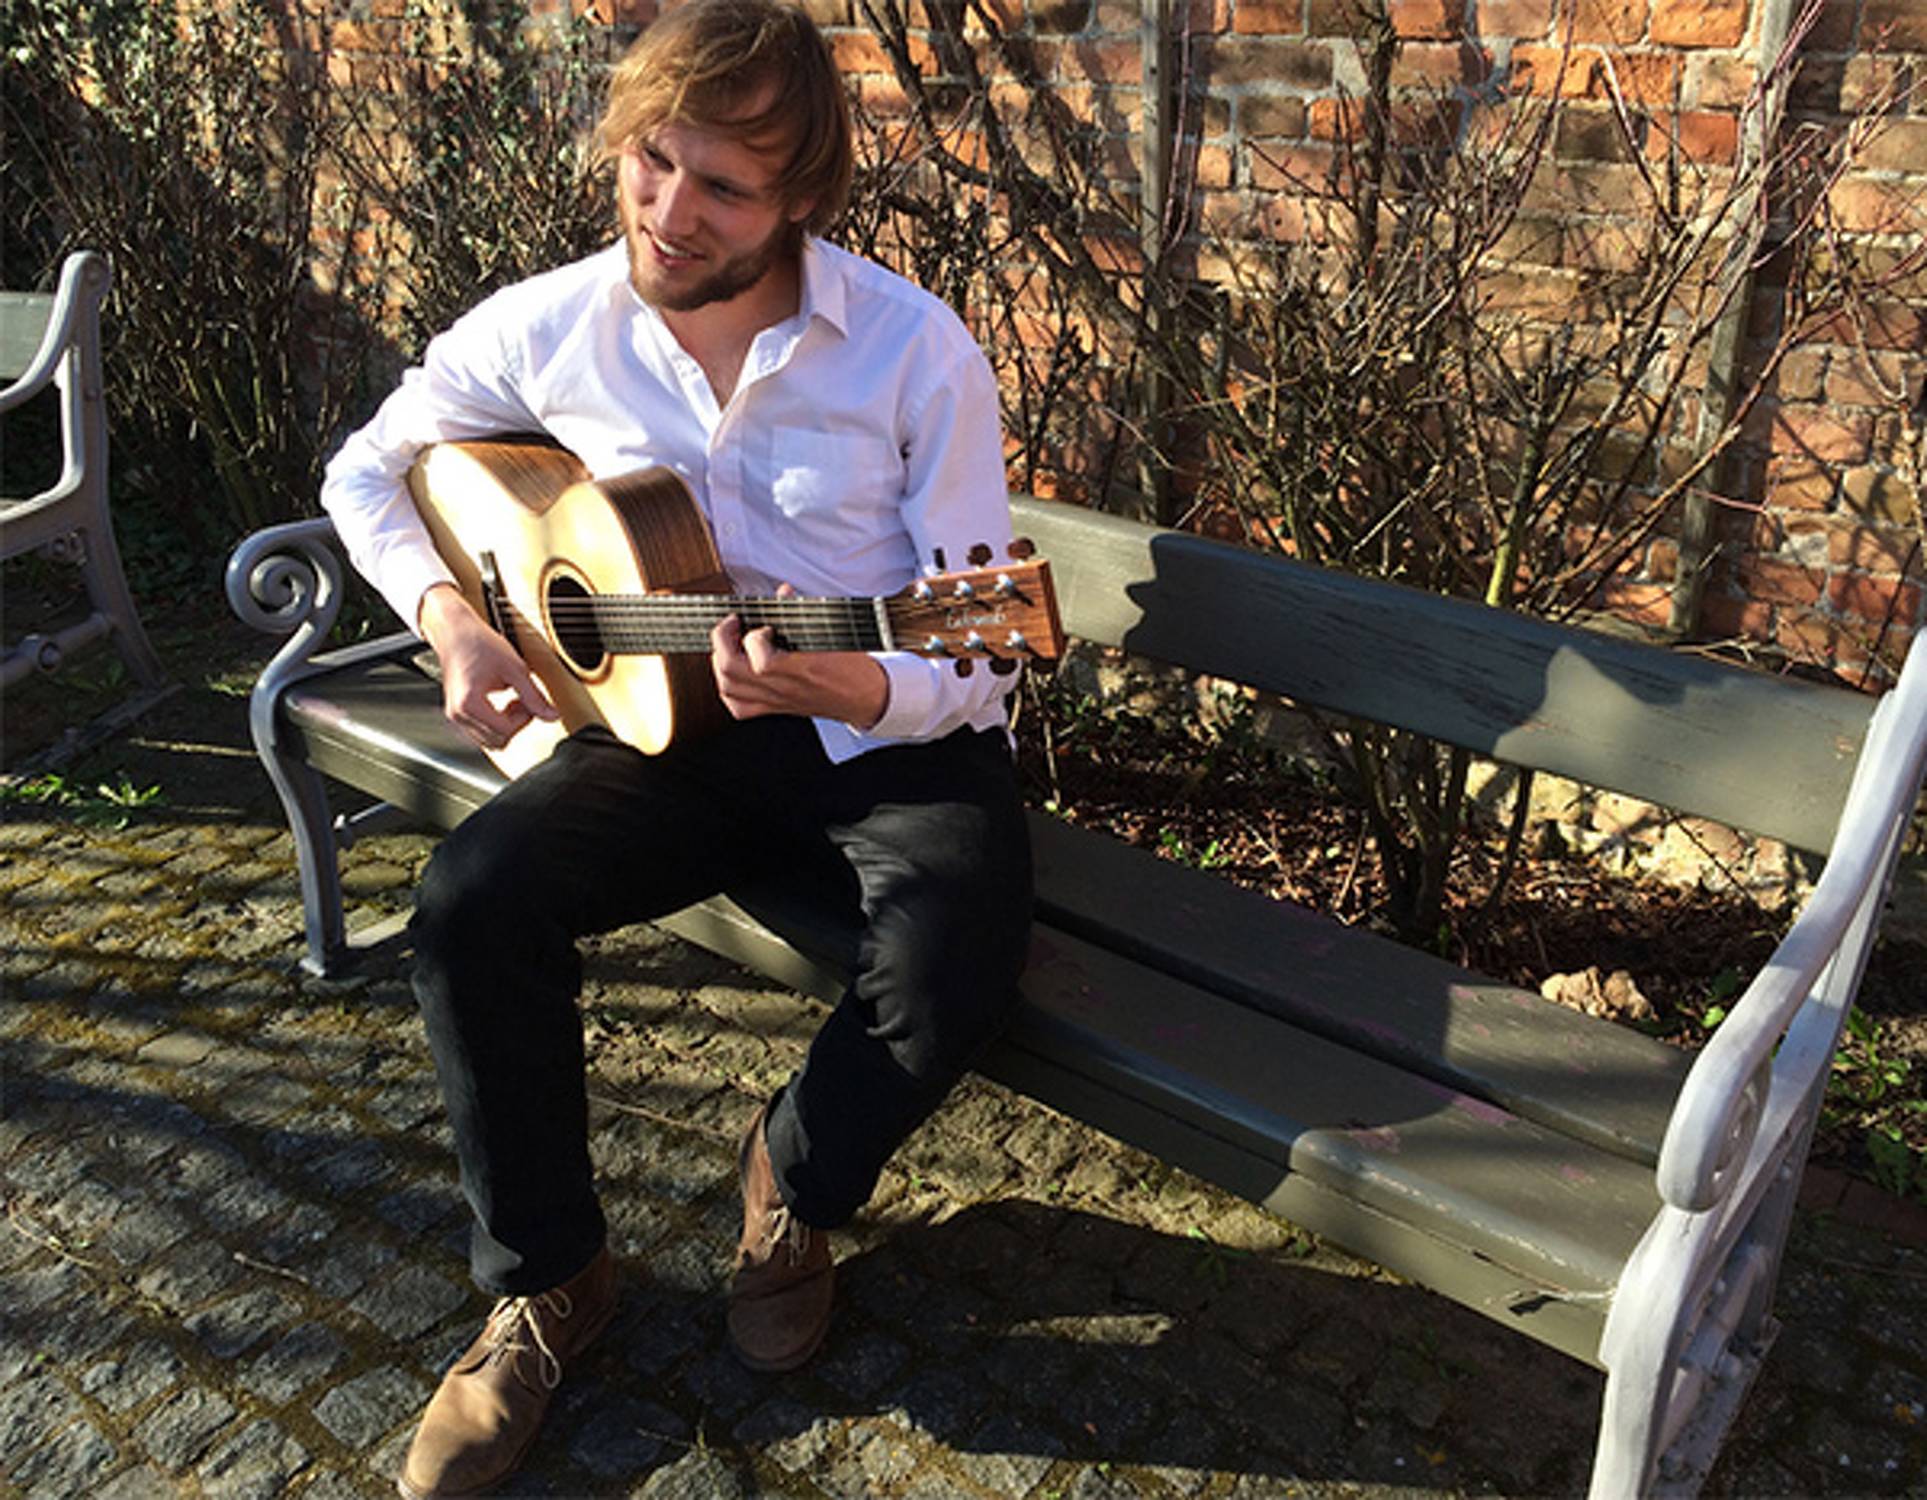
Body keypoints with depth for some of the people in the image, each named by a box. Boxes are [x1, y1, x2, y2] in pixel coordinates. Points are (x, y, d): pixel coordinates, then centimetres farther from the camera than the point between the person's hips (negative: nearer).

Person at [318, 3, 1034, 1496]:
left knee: (954, 967, -31)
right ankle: (546, 1278, 3)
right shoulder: (553, 326, -3)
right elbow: (372, 469, 13)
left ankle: (797, 1184, 6)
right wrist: (452, 615, -5)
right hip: (674, 718, 3)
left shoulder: (918, 353, -14)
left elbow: (978, 649, -12)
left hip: (894, 742, -2)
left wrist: (859, 689, -34)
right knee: (474, 900, -22)